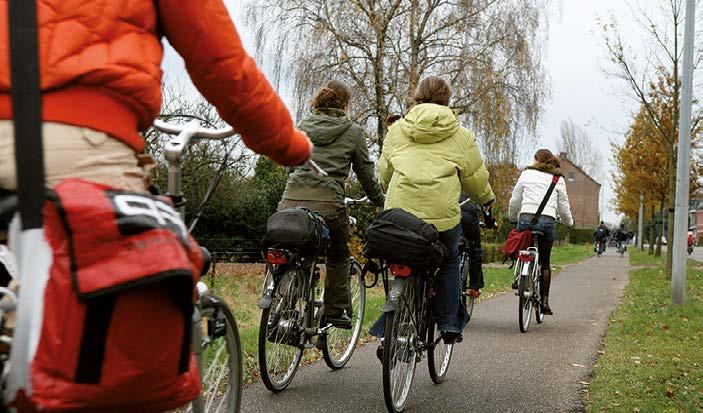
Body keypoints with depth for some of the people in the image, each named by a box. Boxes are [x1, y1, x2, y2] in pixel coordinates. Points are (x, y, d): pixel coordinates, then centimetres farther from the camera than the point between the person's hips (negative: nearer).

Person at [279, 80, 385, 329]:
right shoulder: (353, 132, 8)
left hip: (291, 202, 3)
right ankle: (336, 312, 21)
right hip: (326, 204, -3)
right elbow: (366, 174, 13)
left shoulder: (302, 127, 19)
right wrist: (381, 202, 28)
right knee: (339, 256, 21)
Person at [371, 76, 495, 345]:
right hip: (442, 213, -1)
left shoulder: (397, 129, 15)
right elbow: (476, 179, 13)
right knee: (448, 263, 23)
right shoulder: (461, 136, 9)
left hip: (399, 211, 2)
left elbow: (384, 173, 20)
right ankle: (449, 325, 20)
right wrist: (487, 199, 33)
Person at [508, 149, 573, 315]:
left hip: (526, 219, -1)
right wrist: (569, 222, 31)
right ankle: (545, 300, 7)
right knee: (545, 262, 12)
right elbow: (563, 206, 13)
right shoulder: (558, 179, 12)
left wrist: (513, 217, 29)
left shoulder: (526, 174, 10)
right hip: (548, 221, 1)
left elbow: (514, 201, 12)